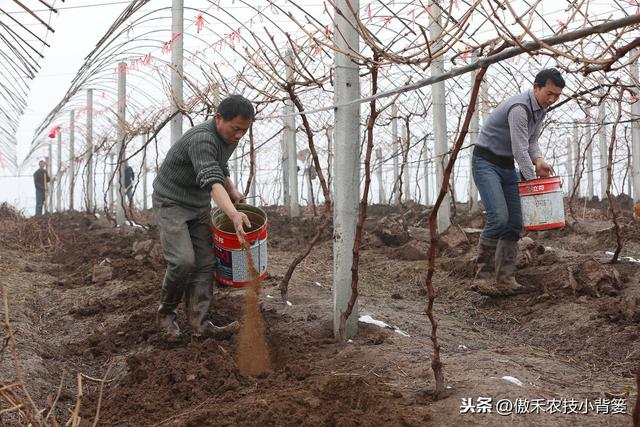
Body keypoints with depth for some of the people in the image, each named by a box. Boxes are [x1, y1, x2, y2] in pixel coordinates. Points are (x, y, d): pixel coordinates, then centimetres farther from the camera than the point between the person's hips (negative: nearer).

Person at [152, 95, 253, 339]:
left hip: (199, 206, 8)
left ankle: (199, 322, 0)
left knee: (204, 263, -1)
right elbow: (211, 181, -45)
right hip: (171, 203, -8)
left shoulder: (229, 137, -1)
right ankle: (166, 312, 4)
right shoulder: (202, 139, -30)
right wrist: (233, 215, -59)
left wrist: (232, 191, 5)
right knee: (183, 261, -19)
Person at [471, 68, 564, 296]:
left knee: (514, 223, 0)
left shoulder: (541, 109, 5)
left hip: (508, 166, 9)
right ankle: (482, 277, -14)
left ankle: (505, 280, 2)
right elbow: (520, 150, -25)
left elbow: (532, 141, 11)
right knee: (498, 218, -22)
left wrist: (538, 160, -10)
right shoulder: (519, 108, -24)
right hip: (486, 163, -9)